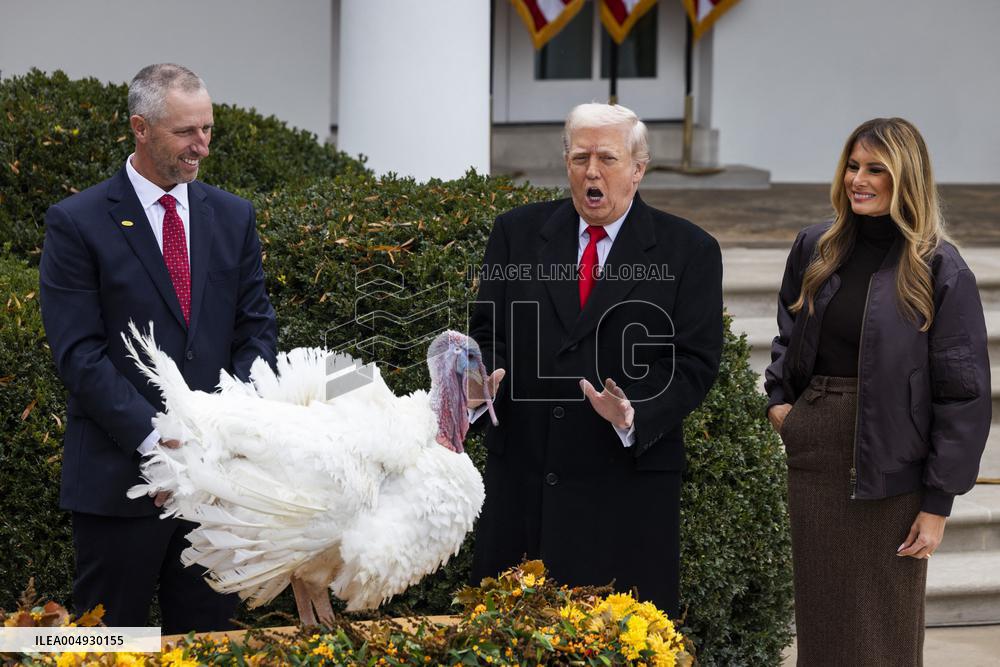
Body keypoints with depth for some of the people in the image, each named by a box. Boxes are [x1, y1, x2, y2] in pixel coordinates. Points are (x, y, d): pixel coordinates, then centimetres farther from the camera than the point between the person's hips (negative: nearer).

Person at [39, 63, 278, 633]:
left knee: (208, 634, 9)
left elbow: (257, 329, 9)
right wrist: (153, 438, -18)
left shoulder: (234, 217, 10)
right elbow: (79, 352, -10)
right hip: (121, 472, -4)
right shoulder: (78, 223, -4)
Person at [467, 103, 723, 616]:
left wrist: (635, 416, -19)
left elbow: (694, 362, -2)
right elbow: (488, 335, 11)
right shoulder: (517, 233, 9)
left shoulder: (689, 251, 2)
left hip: (629, 478, -2)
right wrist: (483, 383, -12)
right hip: (523, 477, 2)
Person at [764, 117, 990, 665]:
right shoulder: (814, 249, 6)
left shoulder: (940, 271, -9)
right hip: (813, 453, 5)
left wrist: (937, 503, -12)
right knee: (820, 619, 10)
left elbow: (962, 394, -9)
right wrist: (777, 397, 6)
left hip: (888, 466, -4)